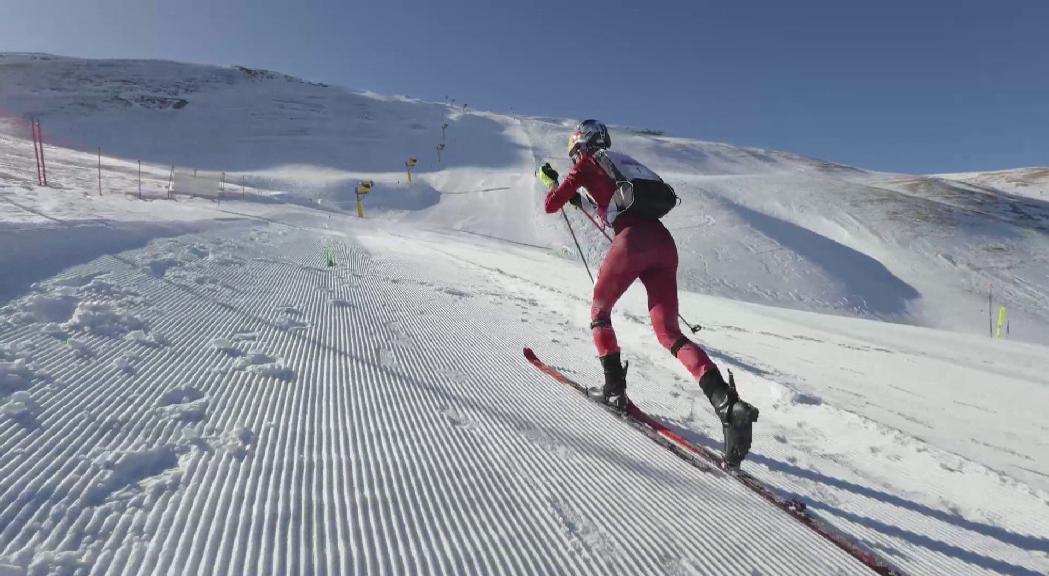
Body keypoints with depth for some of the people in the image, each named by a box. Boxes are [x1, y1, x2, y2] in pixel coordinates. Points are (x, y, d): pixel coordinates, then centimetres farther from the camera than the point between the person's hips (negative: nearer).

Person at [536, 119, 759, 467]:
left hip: (633, 240, -6)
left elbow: (551, 206, 12)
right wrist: (583, 200, 55)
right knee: (668, 332, 0)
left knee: (600, 310, 18)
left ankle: (615, 390, 12)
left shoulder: (586, 163, 14)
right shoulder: (622, 162, 34)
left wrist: (553, 184, 33)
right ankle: (727, 403, -19)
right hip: (664, 241, 6)